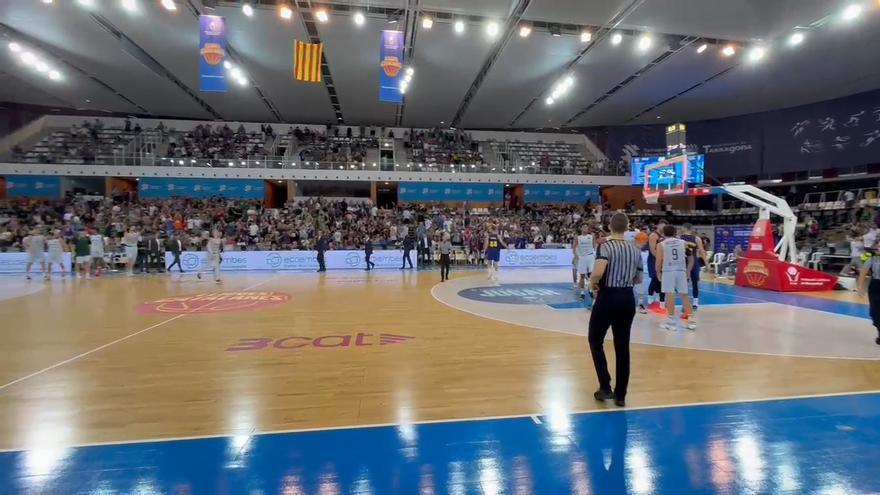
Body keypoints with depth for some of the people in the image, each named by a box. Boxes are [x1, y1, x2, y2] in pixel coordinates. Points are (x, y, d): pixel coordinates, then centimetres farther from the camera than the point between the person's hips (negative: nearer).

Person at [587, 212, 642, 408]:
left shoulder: (606, 246, -12)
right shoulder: (635, 249, 7)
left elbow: (598, 272, -29)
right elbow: (638, 279, 14)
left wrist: (592, 283, -9)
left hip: (607, 298, -5)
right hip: (627, 299, 5)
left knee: (595, 341, 13)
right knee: (622, 347, 11)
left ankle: (605, 387, 9)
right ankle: (620, 395, 18)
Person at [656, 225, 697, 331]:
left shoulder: (661, 244, 1)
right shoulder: (683, 242, 10)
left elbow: (659, 262, -1)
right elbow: (691, 257, 13)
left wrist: (658, 273, 13)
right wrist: (688, 271, 22)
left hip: (668, 271, -3)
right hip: (681, 271, 3)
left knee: (670, 295, -4)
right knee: (684, 295, 10)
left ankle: (670, 321, -2)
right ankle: (690, 320, 14)